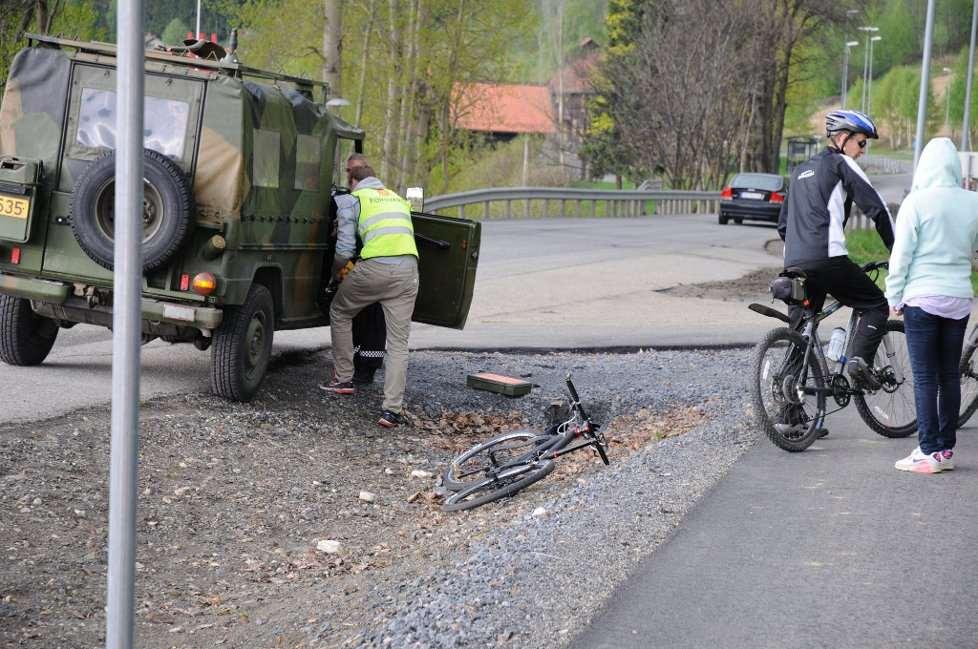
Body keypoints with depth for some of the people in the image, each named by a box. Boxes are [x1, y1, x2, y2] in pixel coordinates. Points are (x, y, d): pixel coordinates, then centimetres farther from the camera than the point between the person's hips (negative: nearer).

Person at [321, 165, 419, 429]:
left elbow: (345, 250, 6)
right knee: (398, 342, 5)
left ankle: (343, 379, 26)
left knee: (340, 313, 23)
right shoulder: (399, 200, 30)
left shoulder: (352, 200, 12)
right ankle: (392, 409, -4)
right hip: (408, 268, 4)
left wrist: (336, 270, 26)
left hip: (375, 267, -4)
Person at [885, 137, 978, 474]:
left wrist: (894, 297, 1)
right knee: (950, 375, 12)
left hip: (922, 298, -4)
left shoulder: (917, 202, -11)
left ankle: (929, 452, -2)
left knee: (925, 377, -1)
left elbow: (901, 254, -8)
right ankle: (947, 449, 16)